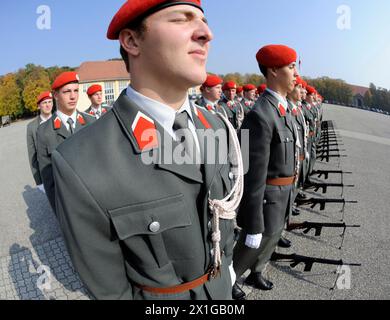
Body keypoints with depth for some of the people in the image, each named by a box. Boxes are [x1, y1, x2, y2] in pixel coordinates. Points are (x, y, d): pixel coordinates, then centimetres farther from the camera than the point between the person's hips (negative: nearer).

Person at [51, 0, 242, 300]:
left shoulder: (217, 127, -11)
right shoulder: (80, 165, -30)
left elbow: (226, 205, 3)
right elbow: (108, 286, -18)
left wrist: (227, 263, 11)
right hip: (160, 299, -4)